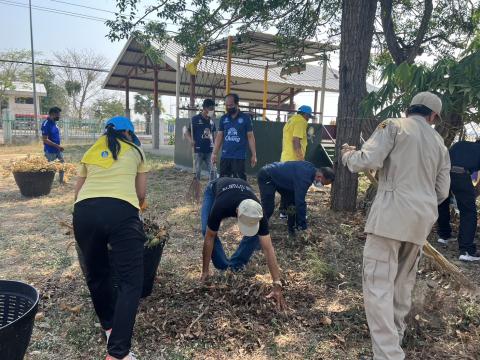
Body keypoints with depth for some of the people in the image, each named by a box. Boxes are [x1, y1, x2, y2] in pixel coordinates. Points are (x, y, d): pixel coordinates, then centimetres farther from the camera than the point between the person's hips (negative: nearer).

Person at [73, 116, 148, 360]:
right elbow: (141, 193, 25)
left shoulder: (91, 152, 28)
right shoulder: (135, 151, 23)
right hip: (121, 211, -3)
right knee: (130, 282, 2)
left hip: (84, 211, 4)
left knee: (95, 275, 23)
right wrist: (136, 205, 47)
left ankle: (109, 327, 39)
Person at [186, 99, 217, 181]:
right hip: (199, 149, -4)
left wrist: (213, 144, 11)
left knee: (211, 171, 4)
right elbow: (188, 132, -2)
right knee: (197, 171, 4)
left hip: (209, 150, 4)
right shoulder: (196, 119, -5)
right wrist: (191, 140, -17)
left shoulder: (211, 120, 9)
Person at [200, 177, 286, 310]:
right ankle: (224, 268, -3)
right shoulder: (220, 207, -48)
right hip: (214, 189, -1)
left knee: (255, 234, -19)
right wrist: (205, 271, -26)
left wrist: (277, 285, -43)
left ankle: (235, 266, 2)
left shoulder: (258, 214, -40)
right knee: (206, 230, -25)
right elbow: (209, 238, -34)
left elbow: (268, 249, -40)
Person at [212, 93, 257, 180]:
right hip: (225, 156, 4)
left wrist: (254, 155, -3)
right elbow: (219, 136, 10)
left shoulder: (245, 118, 0)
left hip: (239, 156, -3)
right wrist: (214, 153, 3)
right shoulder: (223, 118, 9)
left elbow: (250, 137, 1)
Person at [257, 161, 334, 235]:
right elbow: (300, 202, -31)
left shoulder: (311, 169, -1)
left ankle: (292, 229, 17)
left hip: (279, 177, 10)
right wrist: (303, 226, -24)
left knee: (293, 200, 6)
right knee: (268, 208, -17)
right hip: (266, 176, -10)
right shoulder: (304, 177, -31)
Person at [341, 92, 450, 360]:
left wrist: (348, 154, 6)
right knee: (404, 280, 22)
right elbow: (442, 191, 18)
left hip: (392, 213, -7)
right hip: (423, 218, 7)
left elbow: (368, 161, -14)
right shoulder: (439, 142, 18)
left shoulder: (394, 126, 1)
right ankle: (395, 333, 38)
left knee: (378, 283, -6)